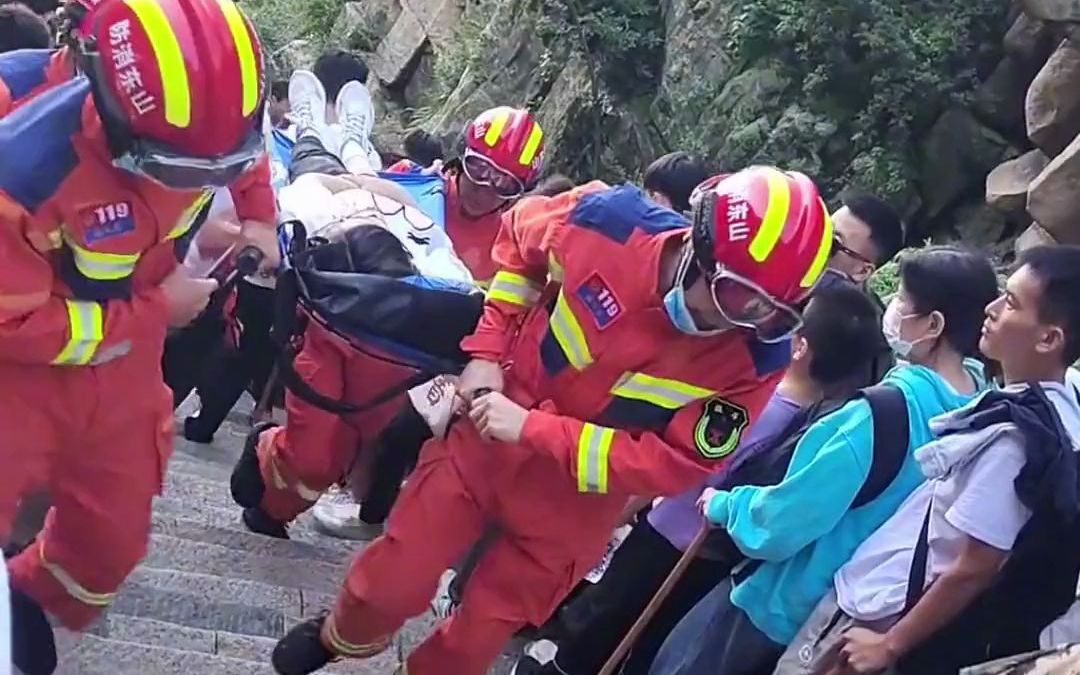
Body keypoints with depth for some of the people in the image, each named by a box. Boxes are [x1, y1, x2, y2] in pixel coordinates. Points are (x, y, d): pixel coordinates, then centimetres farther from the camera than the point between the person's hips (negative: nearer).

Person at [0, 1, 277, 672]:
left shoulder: (203, 117, -19)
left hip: (122, 370, 5)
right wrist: (156, 310, -23)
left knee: (114, 539, 17)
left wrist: (260, 222, -5)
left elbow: (247, 151, 9)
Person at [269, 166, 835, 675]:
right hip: (487, 438, 1)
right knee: (392, 581, 12)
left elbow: (671, 464, -22)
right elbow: (521, 236, -1)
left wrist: (532, 429, -26)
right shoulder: (612, 223, -23)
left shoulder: (755, 356, -25)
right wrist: (486, 349, -7)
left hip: (574, 501, 0)